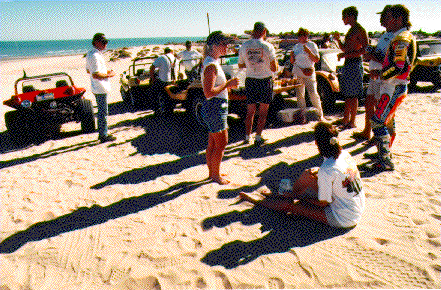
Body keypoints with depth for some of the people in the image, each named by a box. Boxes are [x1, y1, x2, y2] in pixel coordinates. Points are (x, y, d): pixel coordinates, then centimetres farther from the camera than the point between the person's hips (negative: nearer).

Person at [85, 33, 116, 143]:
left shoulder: (90, 53, 12)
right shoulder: (95, 56, -21)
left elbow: (88, 70, 22)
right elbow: (95, 75, -28)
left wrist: (105, 71, 17)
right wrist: (108, 75, -15)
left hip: (96, 88, 11)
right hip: (101, 88, -11)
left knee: (101, 111, 18)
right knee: (103, 112, -2)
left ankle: (102, 133, 28)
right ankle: (103, 136, 6)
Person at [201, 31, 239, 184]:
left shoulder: (213, 62, 13)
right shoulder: (211, 65, -19)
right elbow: (209, 93, -25)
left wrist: (229, 84, 11)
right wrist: (228, 84, -19)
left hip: (217, 107, 10)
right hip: (215, 107, -10)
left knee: (212, 143, 17)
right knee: (221, 143, 0)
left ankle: (212, 173, 29)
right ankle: (216, 176, 14)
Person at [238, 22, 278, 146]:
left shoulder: (244, 46, -2)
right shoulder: (268, 47, -12)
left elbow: (240, 65, 10)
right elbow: (274, 68, -10)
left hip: (250, 81, 3)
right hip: (265, 81, -3)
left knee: (250, 111, 15)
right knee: (263, 112, 9)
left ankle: (247, 136, 19)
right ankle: (258, 137, 9)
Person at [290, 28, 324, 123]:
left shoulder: (312, 45, 3)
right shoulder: (296, 46, 16)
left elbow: (316, 59, -4)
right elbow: (292, 62, 18)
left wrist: (308, 51, -15)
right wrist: (292, 55, -2)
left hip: (309, 73, -4)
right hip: (297, 72, 4)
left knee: (313, 94, -11)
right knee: (299, 94, 2)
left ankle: (320, 114, 0)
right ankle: (303, 116, 9)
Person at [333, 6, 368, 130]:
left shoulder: (360, 30, -11)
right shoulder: (350, 31, 18)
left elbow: (365, 49, -18)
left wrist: (347, 55, -20)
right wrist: (338, 40, 7)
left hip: (355, 64, -10)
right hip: (347, 64, 10)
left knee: (353, 95, -6)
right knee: (347, 94, 12)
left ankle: (352, 122, 0)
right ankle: (345, 119, 20)